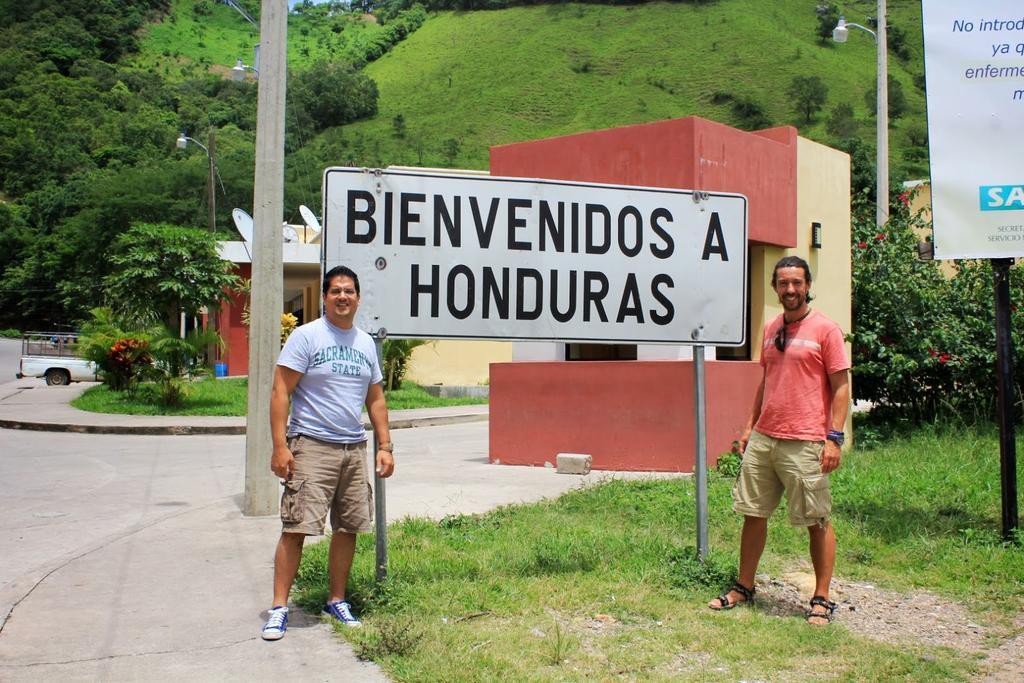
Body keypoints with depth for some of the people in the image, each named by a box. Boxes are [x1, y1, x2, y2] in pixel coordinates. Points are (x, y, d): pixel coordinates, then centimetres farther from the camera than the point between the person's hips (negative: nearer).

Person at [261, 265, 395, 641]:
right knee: (296, 527, -8)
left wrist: (384, 446, 12)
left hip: (354, 448, 6)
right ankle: (279, 607, 1)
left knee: (348, 528, 9)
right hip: (311, 446, -6)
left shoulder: (366, 343, 14)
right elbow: (280, 392, -8)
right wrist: (279, 446, -16)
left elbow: (376, 399, 19)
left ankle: (336, 600, 23)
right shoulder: (306, 336, -4)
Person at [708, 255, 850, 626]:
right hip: (762, 439, 6)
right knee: (753, 513, 11)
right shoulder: (771, 329, 13)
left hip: (805, 443, -6)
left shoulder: (825, 329, -5)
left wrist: (834, 437, -14)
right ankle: (744, 587, 24)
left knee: (817, 522, 3)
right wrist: (750, 425, 17)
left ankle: (822, 598, 14)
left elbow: (840, 387, -7)